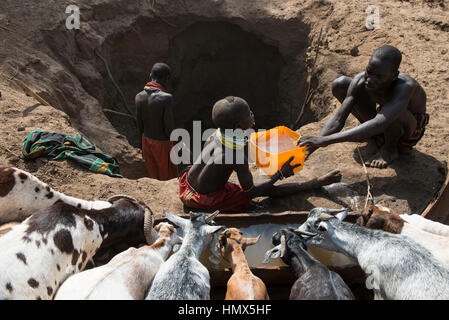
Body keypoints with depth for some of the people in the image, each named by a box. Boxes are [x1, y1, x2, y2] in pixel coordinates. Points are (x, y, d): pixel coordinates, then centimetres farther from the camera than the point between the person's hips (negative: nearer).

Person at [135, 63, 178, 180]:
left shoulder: (139, 97, -8)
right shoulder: (167, 98, -26)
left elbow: (140, 126, 1)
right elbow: (168, 128, -22)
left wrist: (144, 146, 16)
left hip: (146, 141, 6)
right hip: (162, 144, -6)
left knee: (155, 177, 23)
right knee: (168, 180, 15)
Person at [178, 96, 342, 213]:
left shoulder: (215, 135, -9)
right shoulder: (237, 156, -29)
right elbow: (250, 192, -18)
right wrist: (280, 174, -14)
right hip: (208, 199, -7)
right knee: (269, 190, -2)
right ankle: (317, 183, 7)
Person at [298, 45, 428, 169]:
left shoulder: (405, 86, -39)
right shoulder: (360, 81, -24)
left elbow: (379, 124, -53)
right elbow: (338, 118, -26)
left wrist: (327, 140, -59)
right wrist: (314, 143, -44)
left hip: (408, 133, -4)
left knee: (393, 112, -42)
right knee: (340, 84, -13)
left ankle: (390, 149, -7)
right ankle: (369, 133, 5)